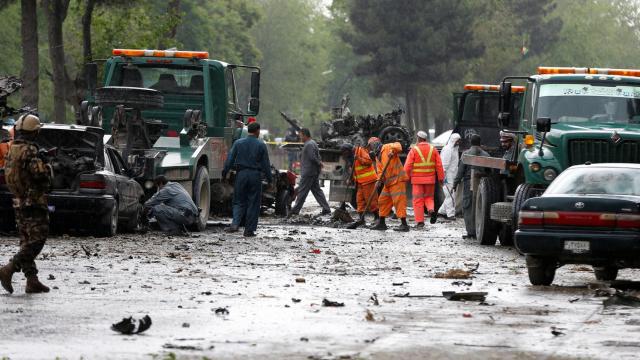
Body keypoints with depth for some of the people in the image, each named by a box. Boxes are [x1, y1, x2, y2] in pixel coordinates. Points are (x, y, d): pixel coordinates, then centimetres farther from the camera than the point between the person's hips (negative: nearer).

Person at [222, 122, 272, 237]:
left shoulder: (238, 143, 2)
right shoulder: (261, 145, -2)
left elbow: (230, 160, 1)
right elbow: (266, 164, 0)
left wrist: (225, 172, 8)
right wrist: (269, 179, 8)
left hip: (241, 174, 2)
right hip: (255, 175, -2)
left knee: (239, 202, 9)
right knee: (253, 203, 5)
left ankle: (235, 224, -12)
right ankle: (249, 229, 4)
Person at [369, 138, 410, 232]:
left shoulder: (387, 148, -5)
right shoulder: (377, 157, 20)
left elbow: (397, 146, -23)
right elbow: (380, 171, 15)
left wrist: (393, 150, -43)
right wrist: (379, 180, -3)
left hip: (397, 179, -10)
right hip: (388, 182, 10)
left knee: (399, 201, -12)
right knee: (383, 201, 14)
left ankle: (404, 225, -13)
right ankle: (381, 223, 23)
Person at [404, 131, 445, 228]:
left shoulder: (414, 150, -6)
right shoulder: (433, 149, 3)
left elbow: (408, 166, -8)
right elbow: (439, 165, 3)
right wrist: (441, 177, 10)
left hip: (417, 179, -3)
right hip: (430, 179, 3)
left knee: (418, 200, 3)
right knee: (429, 196, 20)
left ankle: (420, 221, 1)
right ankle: (431, 209, -10)